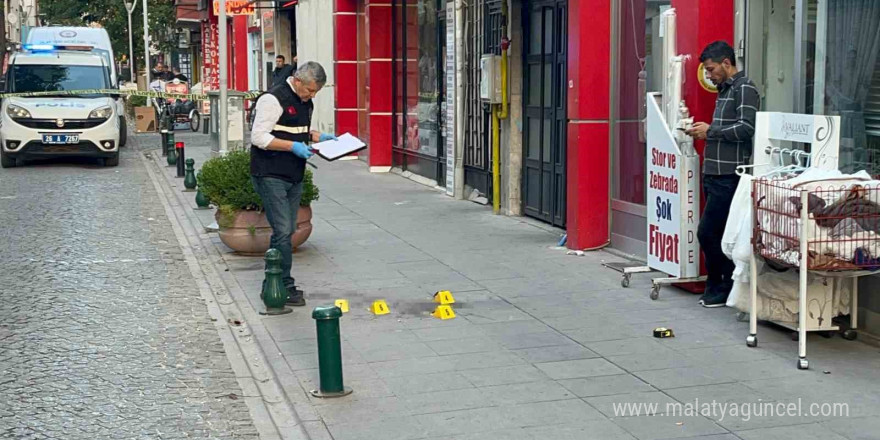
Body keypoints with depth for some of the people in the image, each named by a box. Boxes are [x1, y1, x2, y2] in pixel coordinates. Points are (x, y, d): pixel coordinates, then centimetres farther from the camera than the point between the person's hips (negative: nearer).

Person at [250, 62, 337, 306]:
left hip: (294, 176, 9)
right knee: (283, 232, -11)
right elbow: (258, 137, -19)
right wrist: (293, 146, -22)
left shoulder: (305, 102, 13)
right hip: (271, 176, -9)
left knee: (288, 231, 10)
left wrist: (318, 137, 10)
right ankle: (285, 287, -4)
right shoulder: (273, 99, -15)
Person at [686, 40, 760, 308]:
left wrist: (710, 130, -13)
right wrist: (704, 132, 10)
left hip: (729, 175, -9)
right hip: (714, 173, 9)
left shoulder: (744, 89, -8)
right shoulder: (724, 90, 20)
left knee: (707, 232, -9)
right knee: (718, 233, 10)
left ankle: (722, 287, 3)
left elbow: (746, 128, -18)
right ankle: (717, 288, 15)